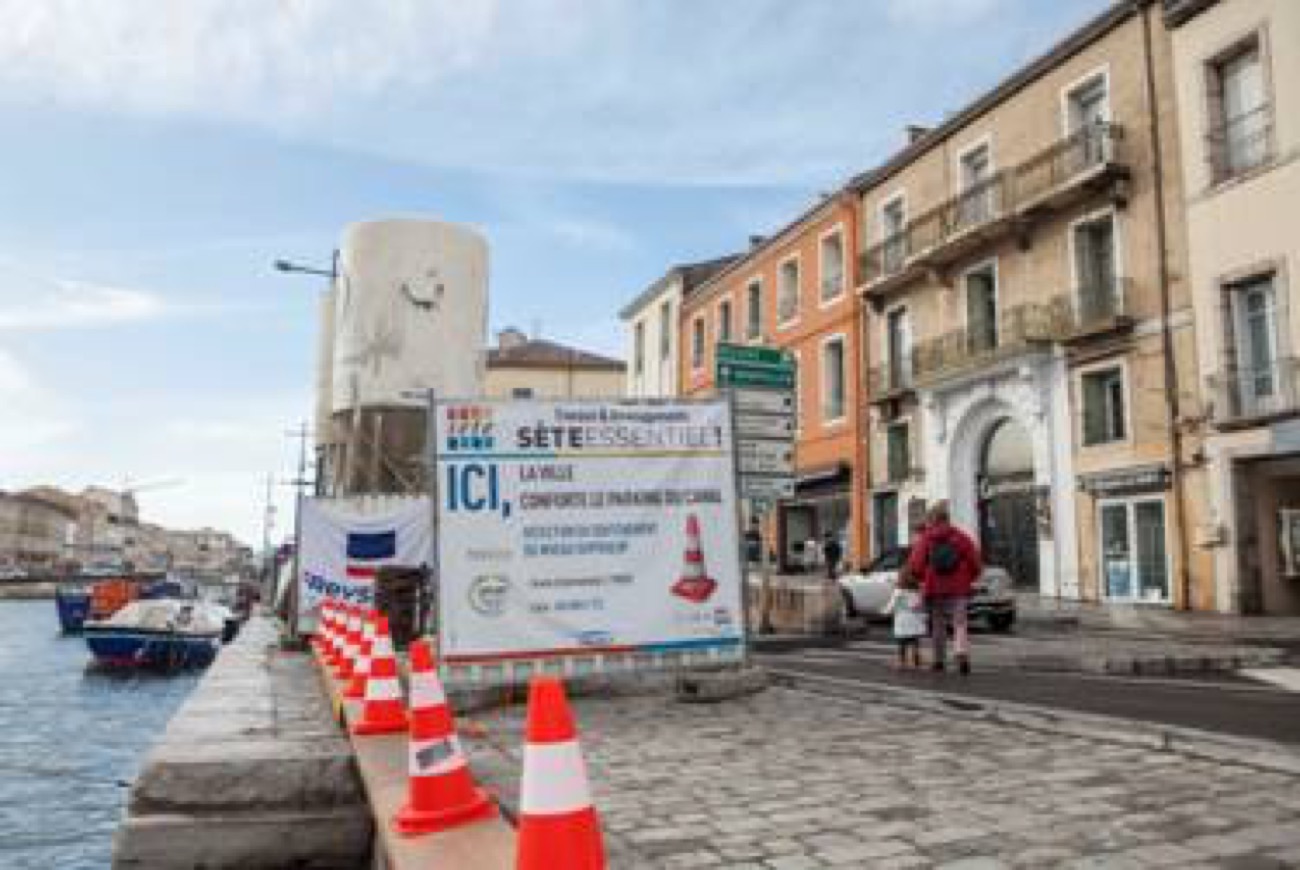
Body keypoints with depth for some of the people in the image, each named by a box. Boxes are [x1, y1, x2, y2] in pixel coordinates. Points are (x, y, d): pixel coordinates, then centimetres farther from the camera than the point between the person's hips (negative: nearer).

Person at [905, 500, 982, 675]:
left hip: (934, 590, 0)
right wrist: (967, 580, 14)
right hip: (958, 590, 0)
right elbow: (976, 563, -2)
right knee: (960, 624, -1)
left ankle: (939, 660, 18)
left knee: (938, 625, 13)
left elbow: (915, 567, -10)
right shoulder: (961, 537, 1)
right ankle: (962, 654, -23)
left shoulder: (924, 539, -3)